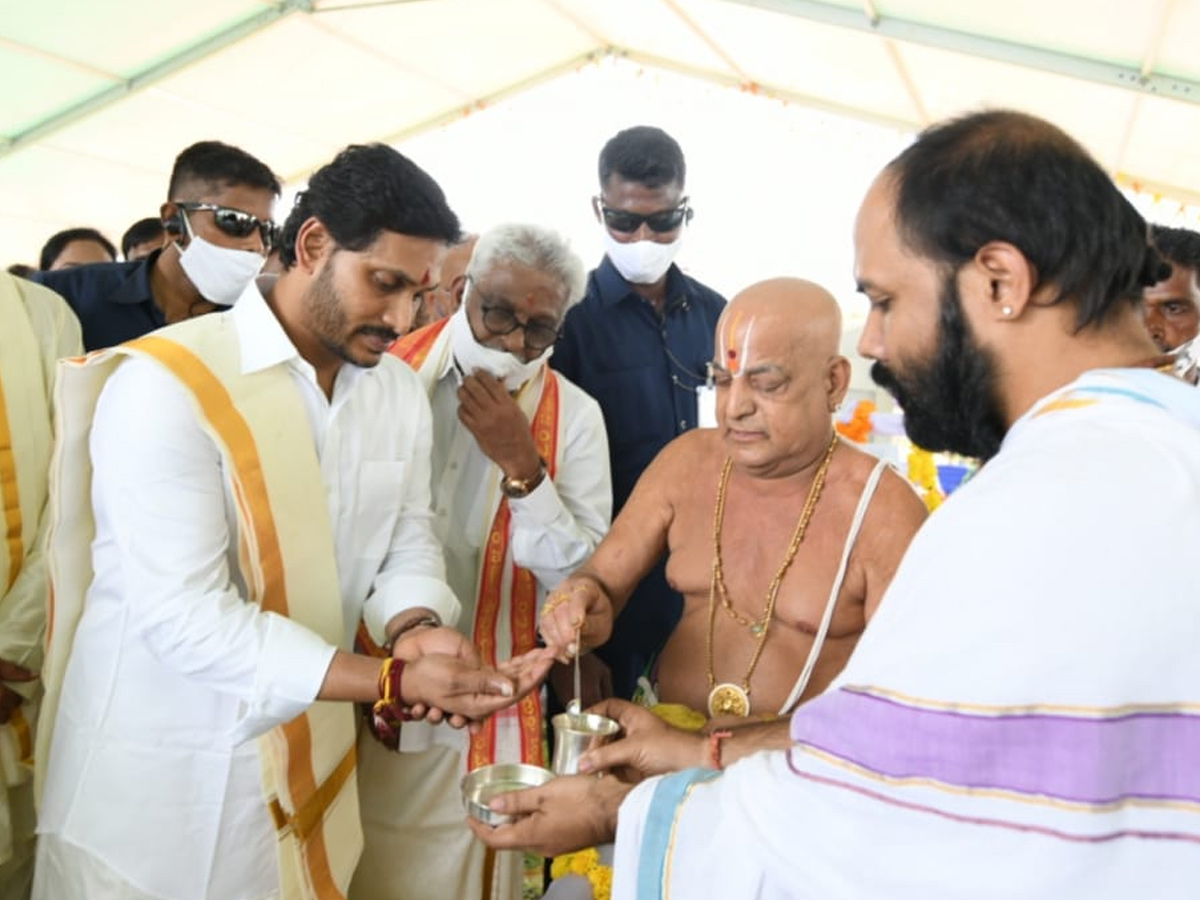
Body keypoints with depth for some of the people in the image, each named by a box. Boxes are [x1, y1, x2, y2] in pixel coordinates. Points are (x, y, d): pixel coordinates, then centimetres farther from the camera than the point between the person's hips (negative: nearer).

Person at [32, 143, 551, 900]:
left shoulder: (401, 390, 1)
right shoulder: (165, 384, -19)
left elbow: (409, 543, 5)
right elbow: (182, 613, -24)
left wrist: (416, 633, -17)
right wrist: (393, 681, -28)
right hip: (160, 781, -5)